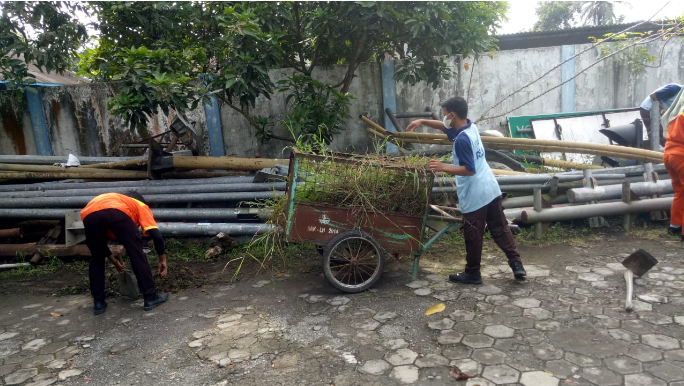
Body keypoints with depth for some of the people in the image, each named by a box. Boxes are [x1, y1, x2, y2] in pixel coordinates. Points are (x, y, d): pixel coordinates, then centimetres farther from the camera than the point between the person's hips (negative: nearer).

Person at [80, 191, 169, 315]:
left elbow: (99, 241, 46)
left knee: (96, 258, 26)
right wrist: (162, 259, 28)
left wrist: (115, 262, 54)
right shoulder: (141, 206, 34)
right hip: (116, 212, -4)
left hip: (89, 215, 5)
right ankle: (151, 298, 17)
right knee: (137, 253, 12)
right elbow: (156, 235, 18)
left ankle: (98, 302, 29)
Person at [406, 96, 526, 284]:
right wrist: (423, 121, 16)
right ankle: (516, 264, 16)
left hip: (474, 196, -9)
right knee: (501, 229, 15)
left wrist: (443, 168, -21)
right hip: (491, 189, 9)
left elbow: (469, 169, -22)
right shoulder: (471, 126, 8)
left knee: (473, 237, 5)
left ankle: (472, 273, 18)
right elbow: (445, 126, 23)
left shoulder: (462, 139, -22)